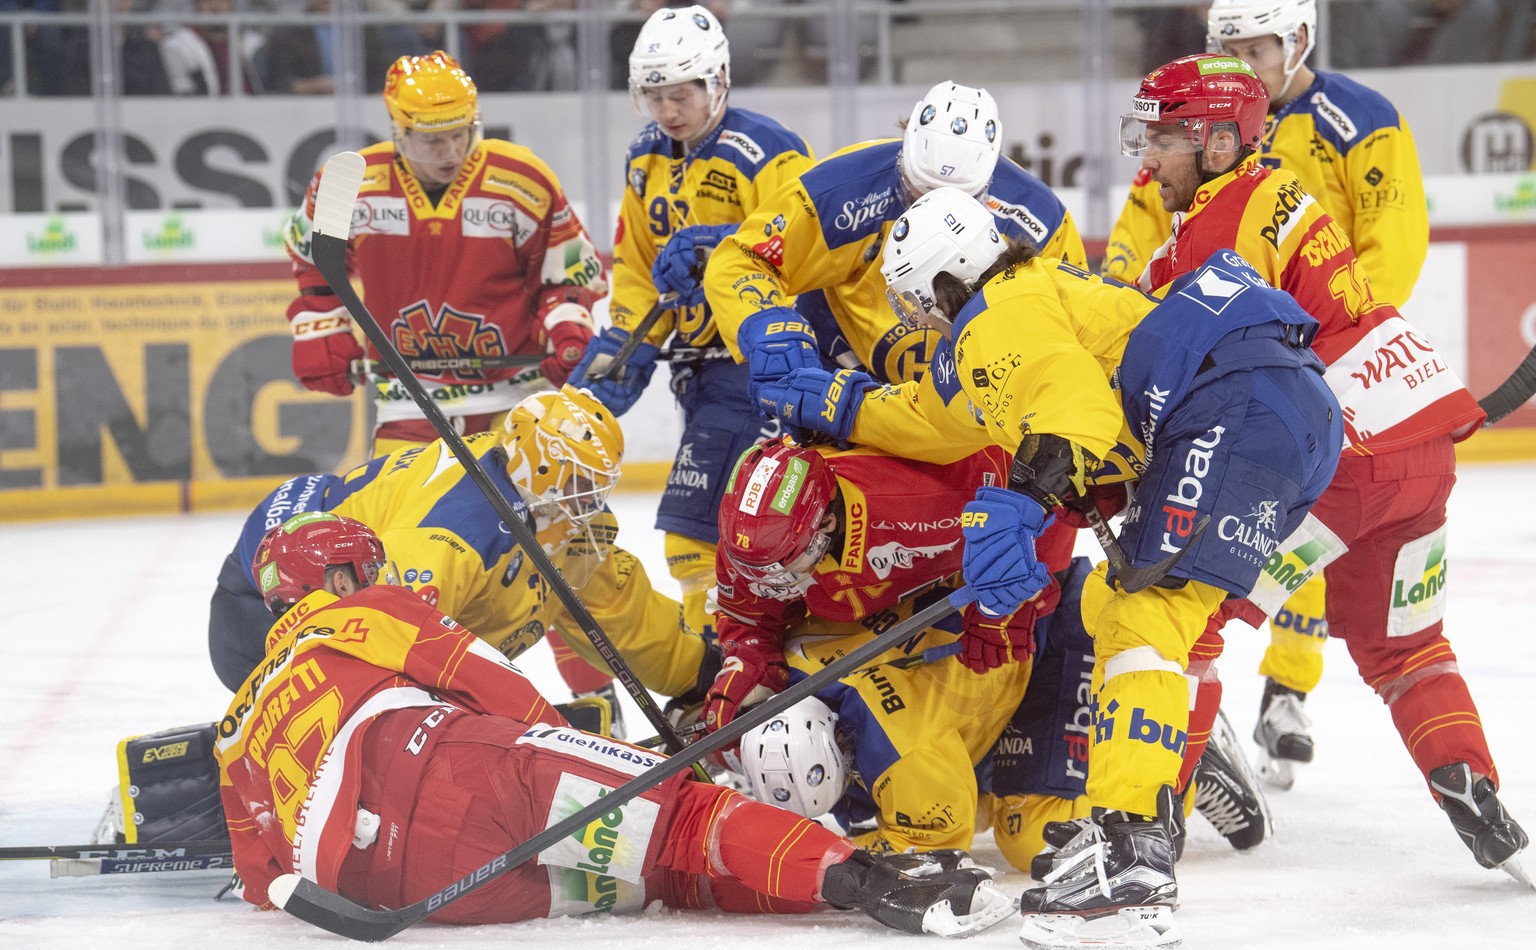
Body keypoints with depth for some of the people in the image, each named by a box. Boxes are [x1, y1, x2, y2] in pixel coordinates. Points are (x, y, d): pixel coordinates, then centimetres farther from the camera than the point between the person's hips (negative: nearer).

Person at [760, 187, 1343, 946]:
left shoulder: (1001, 315, -2)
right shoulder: (1040, 293, 31)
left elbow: (1076, 397, -23)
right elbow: (937, 415, 47)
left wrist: (1019, 503, -34)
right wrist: (837, 407, 49)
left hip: (1244, 406, -11)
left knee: (1144, 615, -19)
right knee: (1112, 603, 22)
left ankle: (1128, 850, -33)